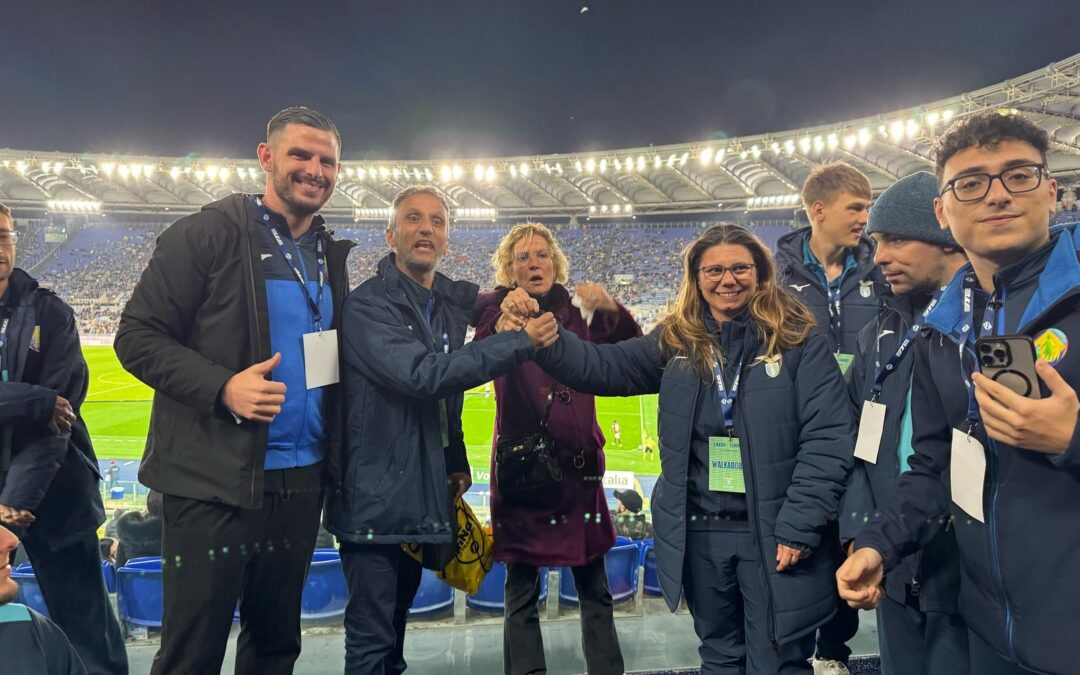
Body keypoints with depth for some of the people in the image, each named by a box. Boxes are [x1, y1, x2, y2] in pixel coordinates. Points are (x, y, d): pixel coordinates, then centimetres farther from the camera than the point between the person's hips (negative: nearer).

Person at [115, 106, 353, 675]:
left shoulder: (329, 254, 11)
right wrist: (222, 387, -24)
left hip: (300, 481, 6)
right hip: (214, 481, -6)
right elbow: (137, 335, -10)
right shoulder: (210, 233, -8)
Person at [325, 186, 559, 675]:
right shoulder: (367, 304, -14)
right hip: (375, 496, -7)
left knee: (396, 623, 20)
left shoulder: (453, 304, 8)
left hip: (423, 497, 7)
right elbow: (421, 375, -28)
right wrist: (521, 341, -28)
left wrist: (456, 461, 11)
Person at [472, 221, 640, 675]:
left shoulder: (576, 314, 9)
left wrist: (611, 310, -19)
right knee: (522, 590, 2)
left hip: (580, 464, 3)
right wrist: (505, 324, -47)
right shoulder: (498, 308, -1)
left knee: (594, 586, 8)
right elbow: (484, 352, -23)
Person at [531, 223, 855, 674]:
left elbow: (828, 438, -11)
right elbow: (601, 367, 1)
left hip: (774, 535, -3)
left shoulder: (799, 341, -7)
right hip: (699, 534, 4)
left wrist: (798, 527, -16)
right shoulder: (677, 342, 4)